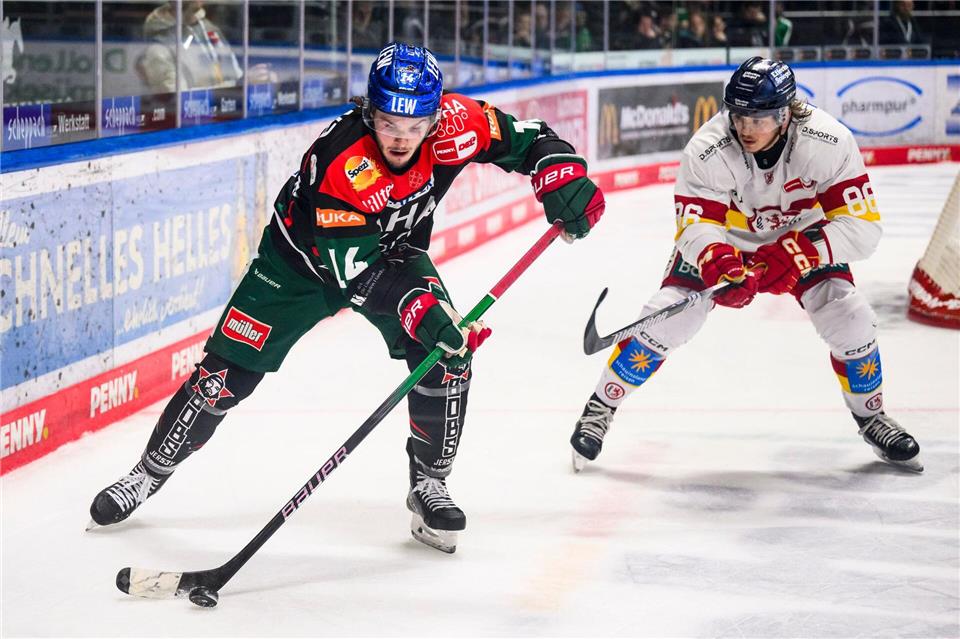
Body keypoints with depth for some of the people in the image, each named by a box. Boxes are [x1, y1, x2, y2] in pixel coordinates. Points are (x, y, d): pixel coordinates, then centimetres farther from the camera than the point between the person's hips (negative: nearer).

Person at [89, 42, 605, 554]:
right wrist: (417, 308, -50)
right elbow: (355, 269, -39)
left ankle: (428, 485, 2)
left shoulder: (453, 123, -26)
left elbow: (524, 139, -10)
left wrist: (565, 176, -28)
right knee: (228, 372, -3)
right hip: (308, 257, -3)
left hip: (395, 251, 4)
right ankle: (150, 473, 17)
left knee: (446, 357, -17)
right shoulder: (336, 162, -39)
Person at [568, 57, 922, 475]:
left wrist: (792, 255, -43)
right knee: (667, 318, -16)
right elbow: (696, 226, -27)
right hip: (725, 240, -1)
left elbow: (862, 227, -30)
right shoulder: (707, 150, -31)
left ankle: (870, 416, 11)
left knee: (849, 319, -16)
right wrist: (719, 264, -50)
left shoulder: (829, 143, -31)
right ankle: (600, 408, 4)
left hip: (802, 236, 1)